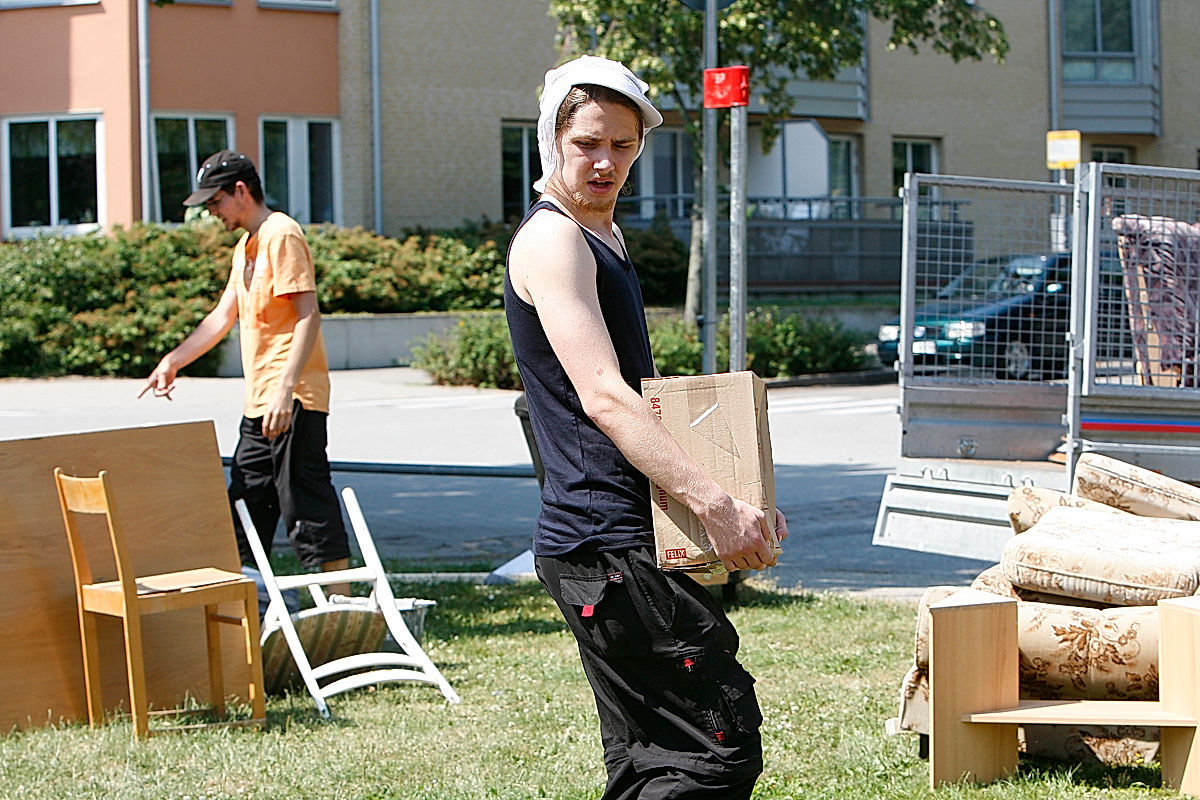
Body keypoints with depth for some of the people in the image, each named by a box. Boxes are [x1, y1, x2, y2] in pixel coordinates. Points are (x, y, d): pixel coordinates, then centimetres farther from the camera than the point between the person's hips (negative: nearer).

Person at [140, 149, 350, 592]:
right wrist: (173, 362, 20)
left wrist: (285, 389, -26)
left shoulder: (281, 235, -12)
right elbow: (223, 316, 25)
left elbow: (309, 315, -19)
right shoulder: (246, 246, 19)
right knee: (246, 503, 13)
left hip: (293, 402, -10)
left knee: (307, 500, -10)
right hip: (259, 405, 10)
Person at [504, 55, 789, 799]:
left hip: (606, 546, 10)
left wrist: (740, 496, 20)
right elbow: (602, 397, -22)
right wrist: (715, 504, -29)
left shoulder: (607, 233, 21)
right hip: (608, 547, -10)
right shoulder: (551, 239, -11)